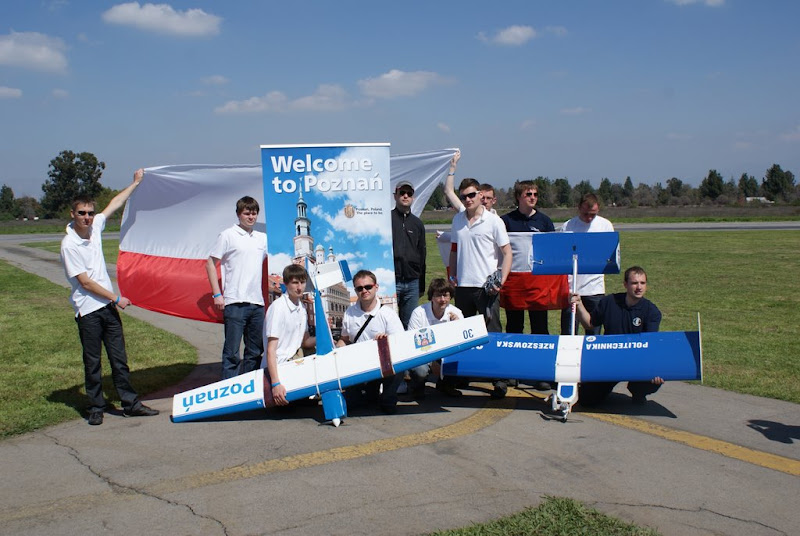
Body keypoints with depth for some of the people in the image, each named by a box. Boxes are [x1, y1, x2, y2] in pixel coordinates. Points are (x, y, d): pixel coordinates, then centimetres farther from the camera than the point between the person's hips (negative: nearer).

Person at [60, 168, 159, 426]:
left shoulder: (95, 227, 4)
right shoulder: (69, 245, -14)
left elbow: (115, 203, 20)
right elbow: (85, 282, -14)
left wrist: (136, 182, 26)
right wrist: (116, 298, -10)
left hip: (108, 307, 6)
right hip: (88, 310, -6)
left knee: (119, 358, 9)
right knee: (92, 363, 4)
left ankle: (130, 403, 15)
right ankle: (96, 408, 15)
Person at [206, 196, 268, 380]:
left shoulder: (262, 238, 14)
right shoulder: (227, 235, 1)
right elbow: (210, 264, 1)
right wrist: (217, 294, -6)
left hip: (257, 302, 6)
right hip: (235, 302, -5)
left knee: (255, 351, 12)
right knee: (232, 351, -2)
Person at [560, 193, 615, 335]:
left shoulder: (605, 225, 5)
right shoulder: (567, 227, -1)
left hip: (595, 288, 2)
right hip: (571, 287, -1)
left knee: (594, 332, 7)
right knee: (568, 333, 2)